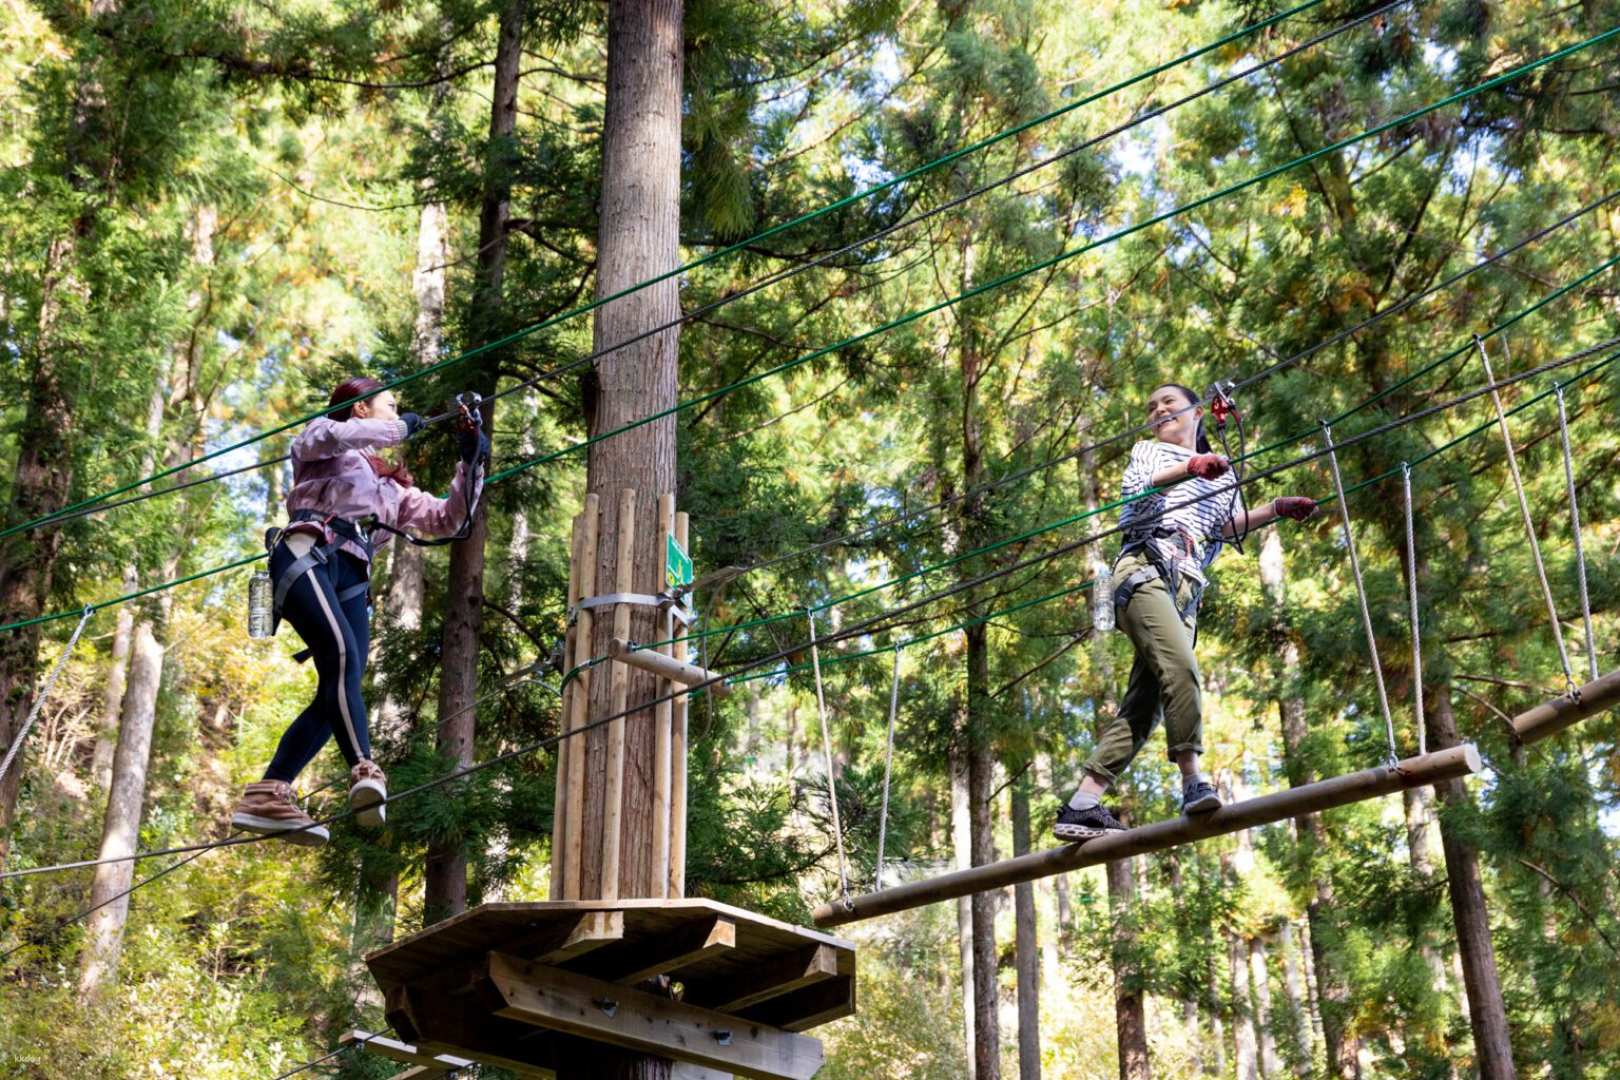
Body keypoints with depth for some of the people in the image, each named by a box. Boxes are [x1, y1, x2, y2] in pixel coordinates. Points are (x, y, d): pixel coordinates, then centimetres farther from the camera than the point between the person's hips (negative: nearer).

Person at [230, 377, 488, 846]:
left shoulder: (390, 487, 36)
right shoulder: (319, 438, 22)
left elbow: (447, 519, 30)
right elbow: (332, 436, -5)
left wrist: (471, 464, 19)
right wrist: (400, 429, 5)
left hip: (352, 581, 7)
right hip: (307, 553, -7)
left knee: (336, 694, -11)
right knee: (342, 654, -30)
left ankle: (266, 797, -13)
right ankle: (365, 772, -46)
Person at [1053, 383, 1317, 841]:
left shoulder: (1221, 474, 32)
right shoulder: (1149, 451, 23)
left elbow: (1229, 524, 13)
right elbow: (1134, 489, 0)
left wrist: (1278, 508, -5)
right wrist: (1189, 467, -17)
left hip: (1186, 591, 5)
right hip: (1144, 568, -5)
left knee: (1144, 703, -7)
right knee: (1181, 667, -28)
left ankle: (1081, 807, -12)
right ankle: (1192, 781, -33)